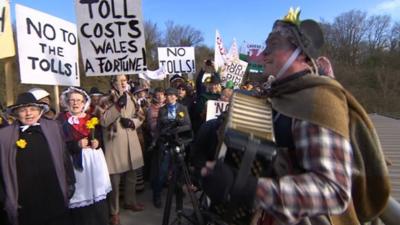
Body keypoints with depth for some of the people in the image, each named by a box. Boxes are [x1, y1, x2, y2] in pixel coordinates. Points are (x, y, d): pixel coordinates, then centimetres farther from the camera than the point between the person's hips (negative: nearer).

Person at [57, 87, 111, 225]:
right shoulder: (61, 120, -1)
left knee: (97, 193, 6)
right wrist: (77, 145, -19)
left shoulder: (91, 119, 13)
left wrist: (97, 143, -5)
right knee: (80, 197, -1)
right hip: (75, 163, -3)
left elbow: (99, 138, 16)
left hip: (94, 161, 4)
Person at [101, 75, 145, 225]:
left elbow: (140, 116, 12)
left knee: (131, 175, 19)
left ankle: (130, 201, 40)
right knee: (115, 179, 1)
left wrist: (132, 122, -8)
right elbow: (103, 121, -18)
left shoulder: (131, 98, 11)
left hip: (131, 142, 5)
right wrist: (117, 106, -25)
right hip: (114, 143, -5)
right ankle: (114, 211, 18)